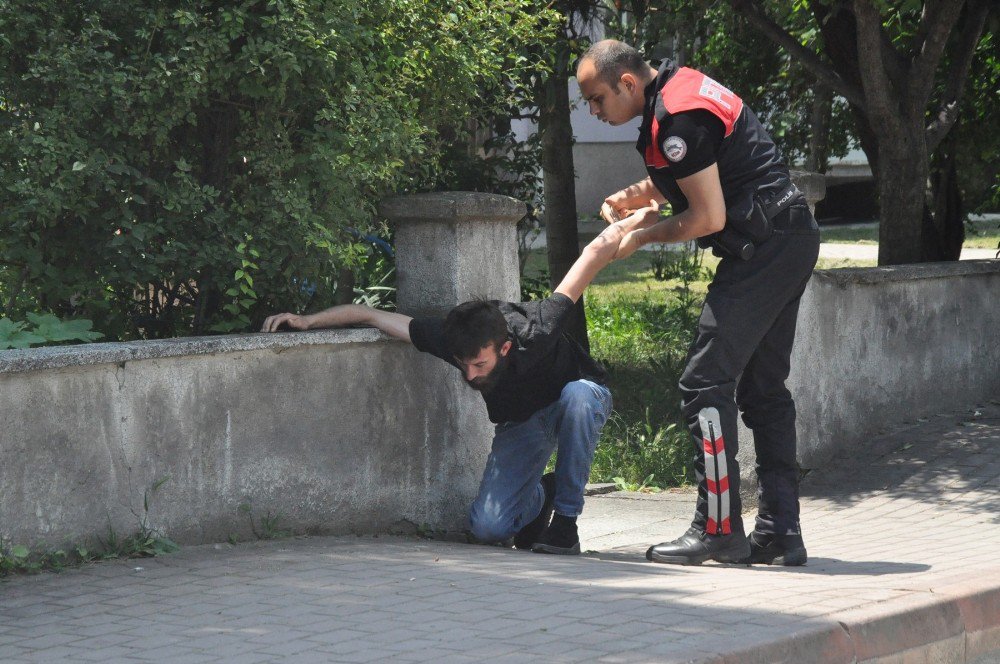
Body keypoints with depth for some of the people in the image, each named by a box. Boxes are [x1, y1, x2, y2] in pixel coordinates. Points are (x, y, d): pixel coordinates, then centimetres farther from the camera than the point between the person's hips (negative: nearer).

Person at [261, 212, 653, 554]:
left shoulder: (536, 332, -38)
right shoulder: (449, 340, -29)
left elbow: (595, 252, -28)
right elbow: (368, 315, -20)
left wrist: (634, 221, -18)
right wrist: (307, 321, -30)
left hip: (581, 401, -2)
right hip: (521, 423, 2)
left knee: (578, 395, -41)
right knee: (487, 527, -19)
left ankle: (566, 517, -23)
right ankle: (540, 496, 17)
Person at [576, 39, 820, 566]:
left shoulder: (675, 118, -18)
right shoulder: (679, 85, 14)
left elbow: (710, 217, -17)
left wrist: (646, 235, -2)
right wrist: (638, 195, 15)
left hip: (762, 247, -11)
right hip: (793, 242, 11)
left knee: (705, 382, -9)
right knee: (762, 388, 14)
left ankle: (718, 530, -8)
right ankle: (779, 532, 15)